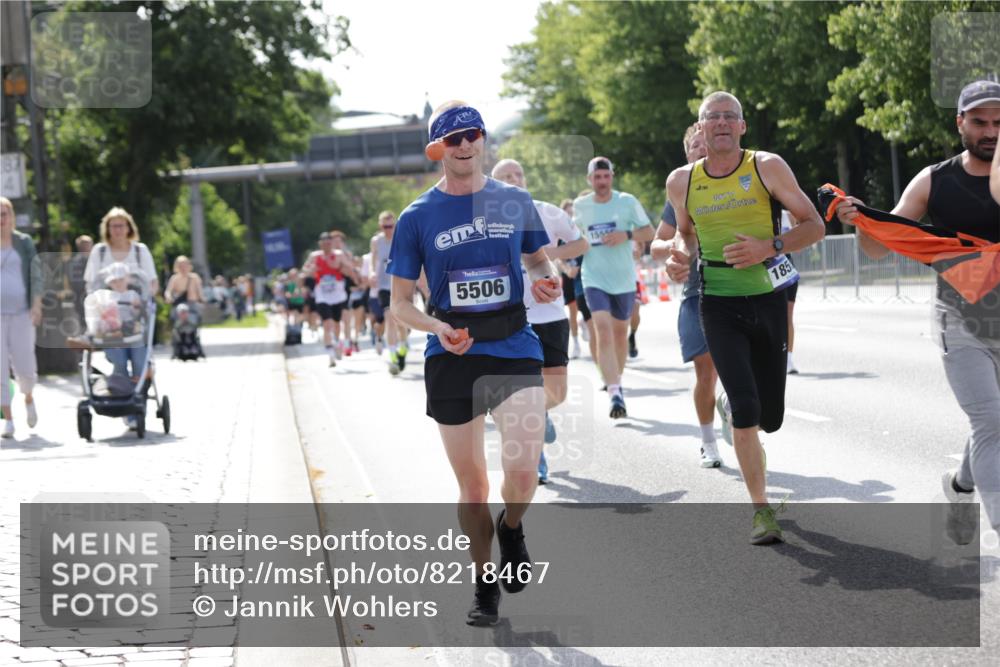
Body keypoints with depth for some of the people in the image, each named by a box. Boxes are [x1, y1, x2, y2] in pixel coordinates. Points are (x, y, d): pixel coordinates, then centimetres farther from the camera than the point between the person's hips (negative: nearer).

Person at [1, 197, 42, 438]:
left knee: (24, 364, -4)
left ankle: (29, 398, 29)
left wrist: (36, 305, -7)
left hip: (21, 312, 0)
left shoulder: (24, 243, 7)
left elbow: (36, 274, 4)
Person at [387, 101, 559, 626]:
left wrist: (547, 282, -3)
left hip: (515, 347, 0)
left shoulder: (515, 202, 5)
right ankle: (485, 587, 26)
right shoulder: (417, 217, 1)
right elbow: (400, 304, 3)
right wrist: (437, 327, -17)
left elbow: (538, 262, 21)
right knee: (471, 485, 6)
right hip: (451, 358, 0)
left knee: (523, 471, -17)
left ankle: (511, 529, 18)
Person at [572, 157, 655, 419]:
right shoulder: (580, 205, 1)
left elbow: (649, 233, -1)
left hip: (624, 279, 1)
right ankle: (615, 394, -25)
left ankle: (617, 381, 38)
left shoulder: (627, 202, -4)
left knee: (620, 333, 16)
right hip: (594, 279, -1)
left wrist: (626, 235, -17)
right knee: (603, 333, -18)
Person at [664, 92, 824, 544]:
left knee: (769, 418, 5)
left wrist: (769, 247, -19)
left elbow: (814, 225, -3)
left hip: (769, 299, 0)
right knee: (745, 409, -15)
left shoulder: (767, 167, -5)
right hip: (719, 305, 0)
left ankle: (732, 403, 43)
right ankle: (761, 510, -3)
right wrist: (680, 255, -1)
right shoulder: (682, 182, 2)